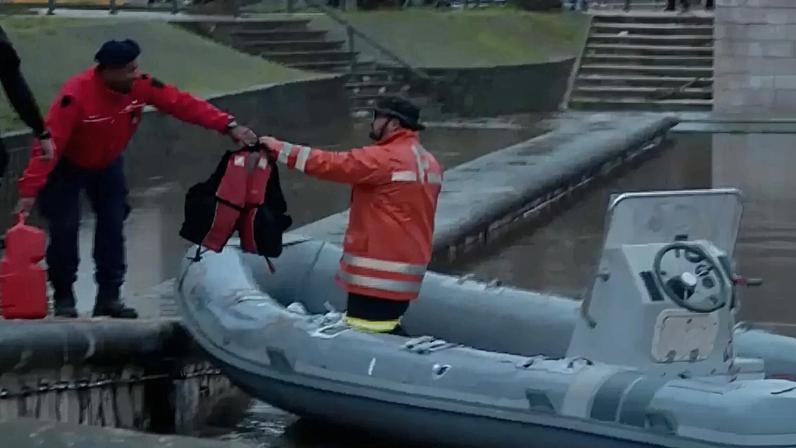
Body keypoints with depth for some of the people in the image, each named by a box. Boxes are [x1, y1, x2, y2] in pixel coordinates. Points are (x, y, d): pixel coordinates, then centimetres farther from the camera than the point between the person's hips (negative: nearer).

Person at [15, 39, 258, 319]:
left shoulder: (141, 86, -21)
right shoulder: (77, 94, -36)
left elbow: (183, 104, -22)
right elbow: (50, 141, -38)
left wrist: (228, 126, -31)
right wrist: (30, 189, -42)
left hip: (107, 165, 5)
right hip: (67, 167, -5)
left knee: (113, 226, 0)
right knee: (65, 228, -10)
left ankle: (109, 297, 9)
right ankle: (63, 298, 3)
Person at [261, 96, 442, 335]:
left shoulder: (386, 158, -15)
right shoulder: (429, 163, 13)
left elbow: (333, 164, -16)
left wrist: (282, 150, -9)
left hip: (377, 273, -9)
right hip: (406, 268, 9)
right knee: (387, 331, 15)